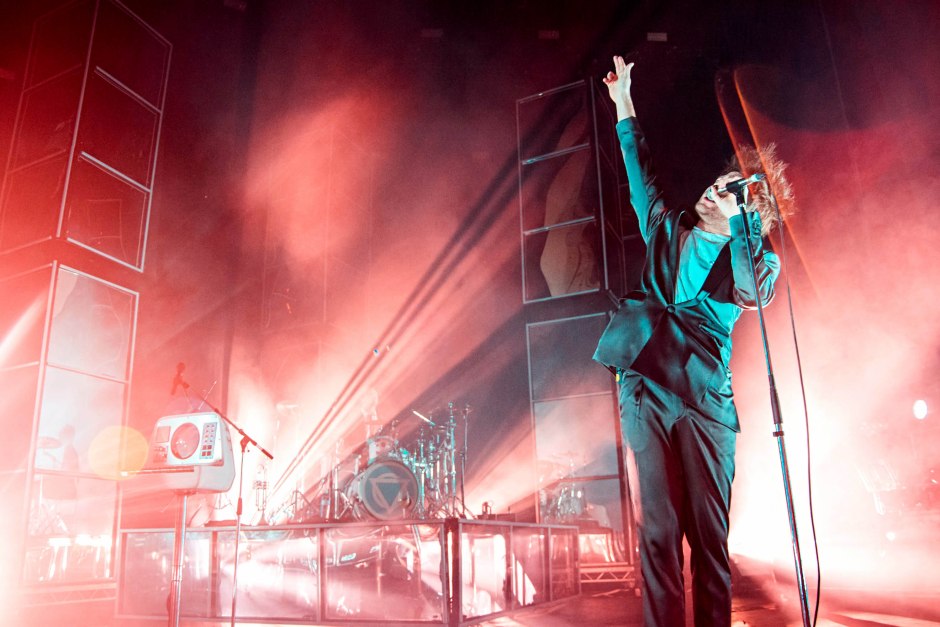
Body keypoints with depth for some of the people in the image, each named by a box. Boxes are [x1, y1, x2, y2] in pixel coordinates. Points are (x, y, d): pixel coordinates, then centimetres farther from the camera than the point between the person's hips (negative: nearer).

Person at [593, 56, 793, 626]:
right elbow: (642, 174, 25)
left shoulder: (757, 260, 12)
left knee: (710, 534, -1)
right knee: (656, 529, 0)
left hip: (705, 397, -1)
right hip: (647, 388, 2)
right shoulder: (668, 231, 18)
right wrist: (625, 105, 26)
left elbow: (753, 294, -9)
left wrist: (736, 223, -7)